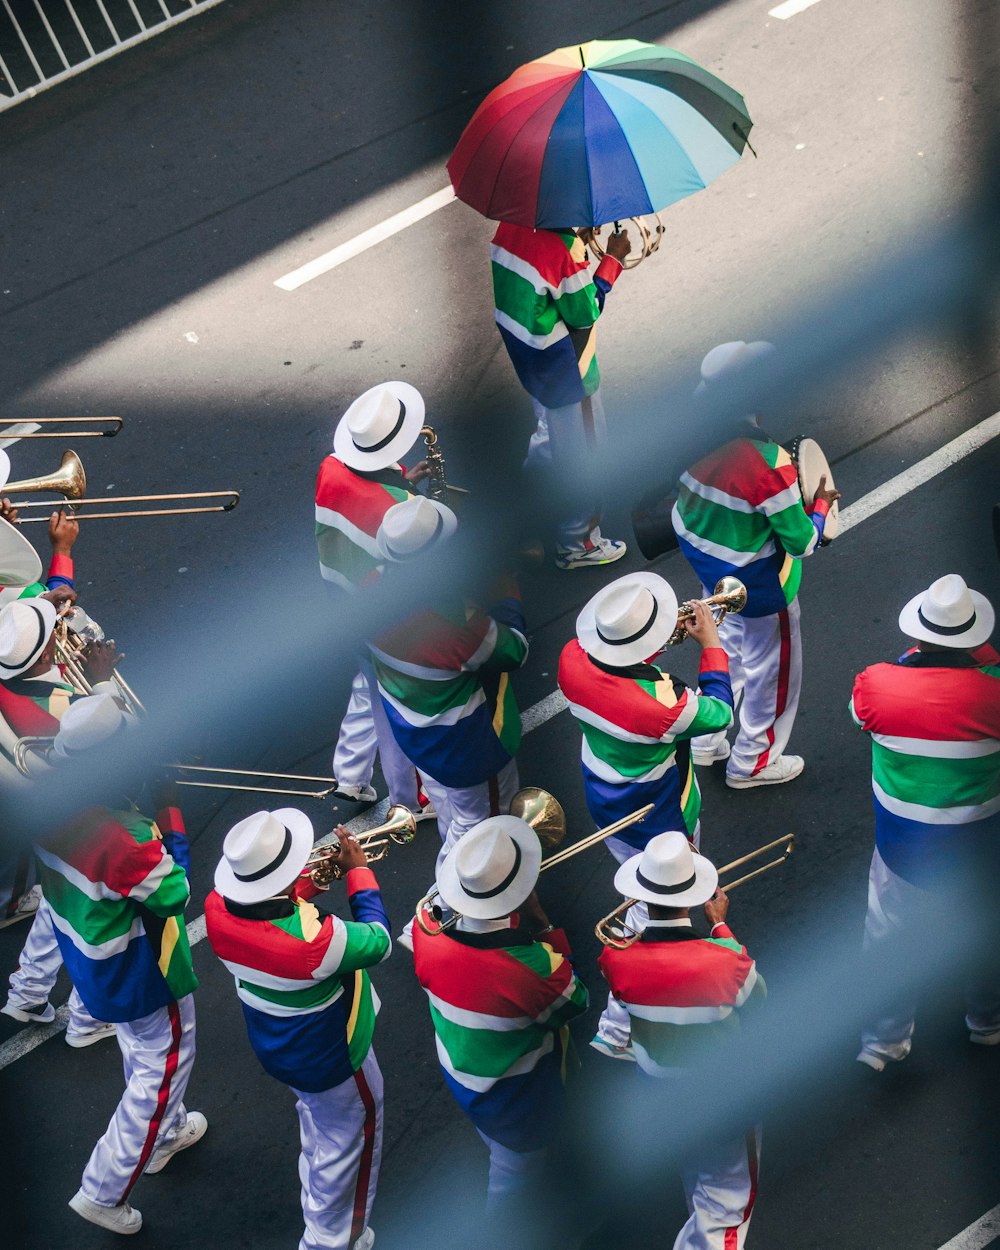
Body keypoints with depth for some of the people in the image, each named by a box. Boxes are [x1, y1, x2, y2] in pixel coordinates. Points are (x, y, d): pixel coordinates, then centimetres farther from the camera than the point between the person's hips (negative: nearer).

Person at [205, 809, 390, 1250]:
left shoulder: (217, 908, -25)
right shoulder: (312, 940, -43)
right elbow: (378, 942, -23)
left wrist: (308, 885, -12)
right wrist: (358, 872, -14)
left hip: (274, 1047, 7)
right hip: (330, 1061, -7)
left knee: (316, 1116, 36)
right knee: (348, 1139, 21)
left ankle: (315, 1194, 61)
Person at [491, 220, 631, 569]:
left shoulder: (511, 225, -7)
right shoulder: (563, 245, -31)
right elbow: (585, 314, -20)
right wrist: (613, 259, -13)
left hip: (529, 364, 8)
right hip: (566, 371, -8)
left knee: (550, 434, 32)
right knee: (581, 458, 9)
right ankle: (578, 544, 22)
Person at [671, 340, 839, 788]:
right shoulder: (770, 465, -36)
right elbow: (801, 543, -24)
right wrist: (820, 506, -5)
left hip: (702, 557, 7)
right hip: (758, 582, -7)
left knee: (728, 647, 30)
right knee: (772, 667, 18)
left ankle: (706, 741, 46)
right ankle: (752, 763, 38)